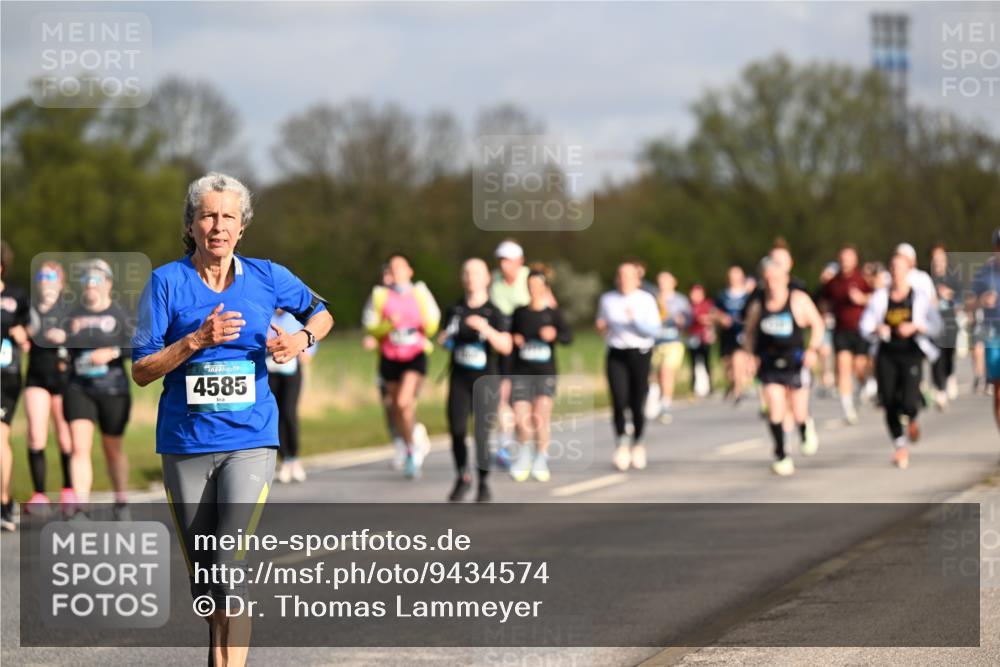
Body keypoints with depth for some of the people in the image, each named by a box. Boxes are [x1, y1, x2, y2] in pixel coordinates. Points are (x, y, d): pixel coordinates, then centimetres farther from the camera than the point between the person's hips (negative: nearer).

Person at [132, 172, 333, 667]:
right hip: (184, 445, 1)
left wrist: (301, 338, -1)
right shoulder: (167, 282, -2)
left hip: (249, 442, -1)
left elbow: (321, 314, 21)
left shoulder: (266, 277, 2)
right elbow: (141, 371, -5)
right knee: (202, 576, 10)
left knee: (230, 567, -17)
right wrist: (197, 340, -19)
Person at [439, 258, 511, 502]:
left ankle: (484, 485, 9)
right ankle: (462, 477, 18)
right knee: (457, 431, -5)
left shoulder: (493, 313, -5)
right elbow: (446, 337, 25)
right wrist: (445, 340, 1)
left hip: (485, 381, -3)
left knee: (481, 434, -6)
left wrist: (485, 329, -33)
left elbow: (506, 347, -18)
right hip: (459, 379, 3)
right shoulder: (455, 310, 8)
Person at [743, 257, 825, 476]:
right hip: (769, 365, 1)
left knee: (798, 414, 2)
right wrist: (750, 355, 0)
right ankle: (781, 456, 2)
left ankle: (807, 428, 39)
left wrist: (813, 349, -12)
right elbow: (750, 333, 15)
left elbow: (817, 324, 1)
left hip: (794, 362, -1)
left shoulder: (799, 300, -5)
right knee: (775, 410, -11)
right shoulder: (757, 306, 2)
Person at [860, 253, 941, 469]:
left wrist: (915, 327, -21)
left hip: (911, 355, -2)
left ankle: (912, 419, 22)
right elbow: (865, 325, 3)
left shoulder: (920, 297, -1)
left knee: (909, 403, -17)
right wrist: (877, 330, -18)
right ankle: (900, 447, 20)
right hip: (886, 356, 2)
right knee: (890, 405, 0)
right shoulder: (880, 297, 5)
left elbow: (935, 326, -4)